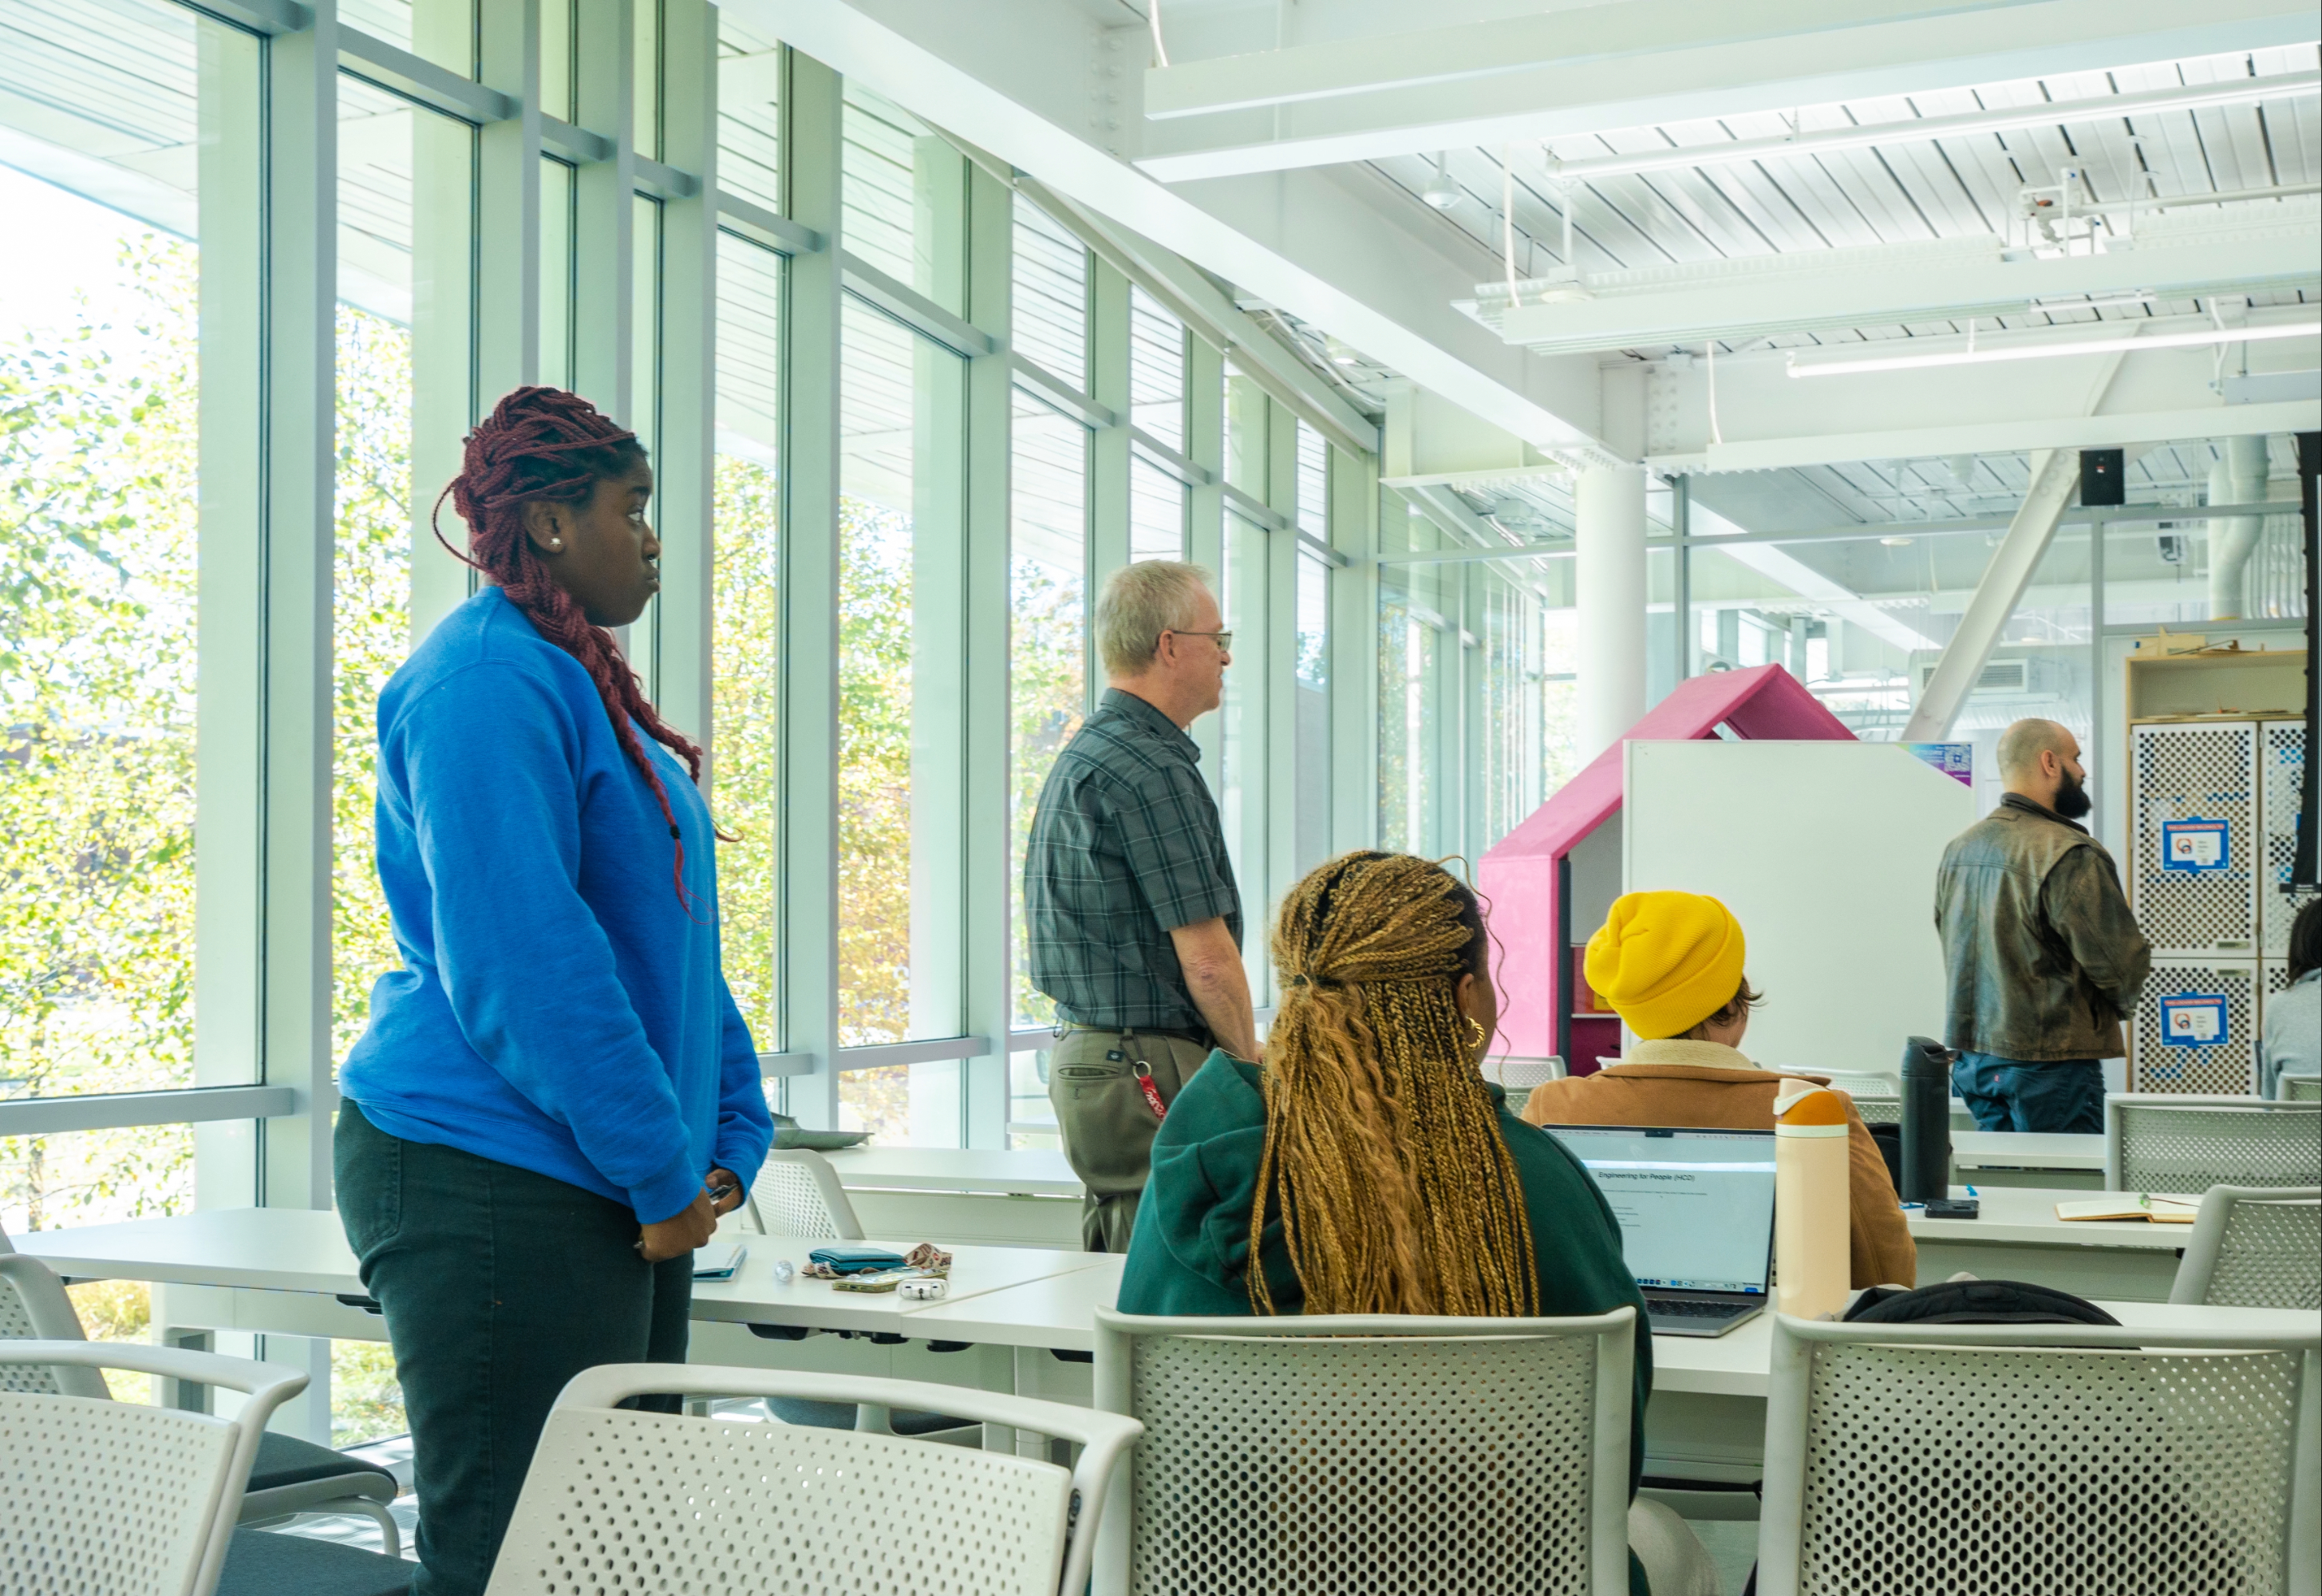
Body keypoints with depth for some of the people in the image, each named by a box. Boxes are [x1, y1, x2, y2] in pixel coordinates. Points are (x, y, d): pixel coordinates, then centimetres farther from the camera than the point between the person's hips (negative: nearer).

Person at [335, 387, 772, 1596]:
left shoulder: (577, 682, 20)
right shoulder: (489, 678, -13)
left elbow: (666, 940, 23)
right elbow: (522, 961, -21)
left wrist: (731, 1136, 12)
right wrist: (661, 1170, -17)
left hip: (618, 1193, 10)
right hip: (494, 1185, -10)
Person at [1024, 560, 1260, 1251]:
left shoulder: (1083, 754, 17)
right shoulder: (1149, 768, -15)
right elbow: (1206, 959, -17)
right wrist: (1251, 1063, 0)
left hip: (1086, 1056, 10)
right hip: (1150, 1069, -10)